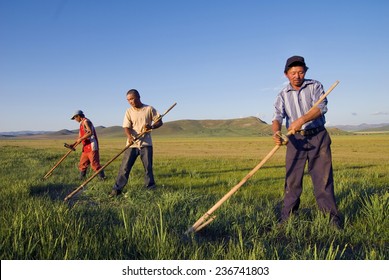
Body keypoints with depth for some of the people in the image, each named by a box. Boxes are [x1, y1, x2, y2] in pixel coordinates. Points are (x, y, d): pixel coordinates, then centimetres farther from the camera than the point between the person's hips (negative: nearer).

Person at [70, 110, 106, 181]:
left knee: (94, 164, -10)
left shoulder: (86, 121, -8)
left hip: (91, 147, -10)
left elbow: (90, 132, -23)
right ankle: (81, 179, 21)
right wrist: (73, 144, 13)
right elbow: (80, 137, 24)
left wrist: (81, 139, -19)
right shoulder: (81, 124, 22)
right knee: (82, 164, 12)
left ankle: (102, 177, -5)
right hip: (86, 147, 10)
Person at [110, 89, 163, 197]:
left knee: (148, 168, 5)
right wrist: (129, 136, -27)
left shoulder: (149, 109, 2)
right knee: (125, 167, -3)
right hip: (132, 144, 1)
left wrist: (151, 127, -18)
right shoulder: (129, 111, 4)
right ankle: (117, 189, 2)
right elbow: (126, 127, -5)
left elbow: (159, 122, 4)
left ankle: (151, 189, 18)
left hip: (146, 143, 0)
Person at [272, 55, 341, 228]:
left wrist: (301, 120, -31)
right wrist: (276, 132, -31)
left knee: (323, 177, 0)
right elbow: (277, 117, -8)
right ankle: (287, 217, 10)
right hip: (296, 140, 1)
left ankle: (332, 217, 8)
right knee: (292, 180, 2)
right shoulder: (283, 95, 6)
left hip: (318, 137, -1)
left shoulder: (315, 86, 3)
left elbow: (321, 107, -14)